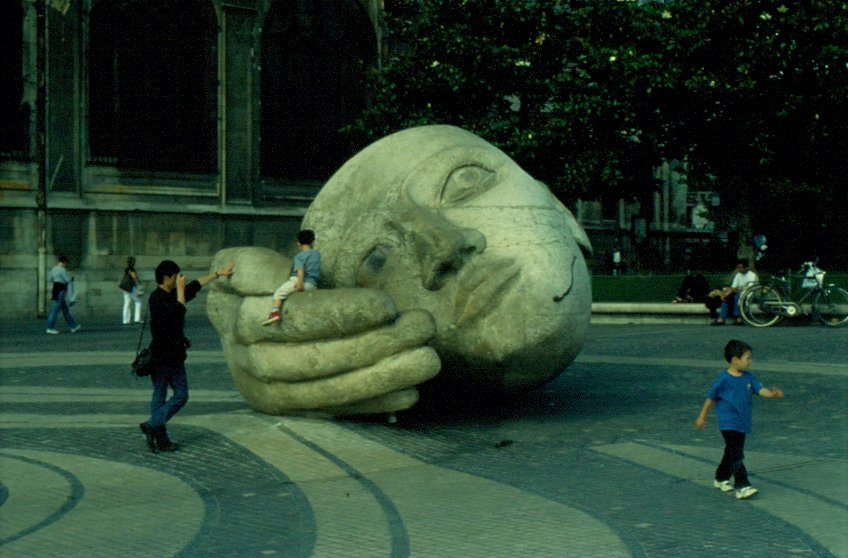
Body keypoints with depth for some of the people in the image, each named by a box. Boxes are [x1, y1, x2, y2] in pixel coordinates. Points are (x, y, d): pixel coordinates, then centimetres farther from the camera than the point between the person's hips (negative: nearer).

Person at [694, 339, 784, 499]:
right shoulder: (723, 379, -11)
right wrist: (702, 416, 2)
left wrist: (772, 394, -25)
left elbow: (760, 389, -3)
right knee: (736, 455, -13)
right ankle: (742, 486, -15)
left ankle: (721, 479, 35)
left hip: (743, 423, 7)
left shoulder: (748, 377, 6)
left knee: (732, 453, 18)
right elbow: (711, 397, -3)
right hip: (728, 423, -7)